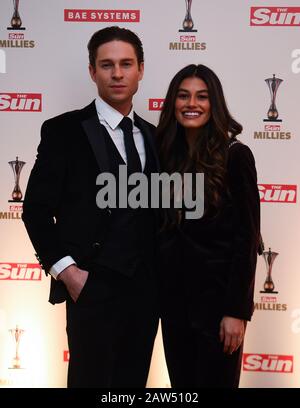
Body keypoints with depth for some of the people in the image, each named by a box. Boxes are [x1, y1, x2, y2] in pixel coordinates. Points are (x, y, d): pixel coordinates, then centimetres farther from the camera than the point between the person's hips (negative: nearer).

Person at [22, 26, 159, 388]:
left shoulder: (152, 135, 12)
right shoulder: (64, 130, -5)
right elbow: (36, 209, -7)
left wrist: (159, 273, 6)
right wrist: (65, 269, -14)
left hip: (146, 287, 5)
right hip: (94, 288, -5)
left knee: (134, 381, 12)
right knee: (91, 379, 2)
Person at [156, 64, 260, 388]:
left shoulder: (235, 155, -9)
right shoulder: (166, 154, 6)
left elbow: (247, 237, -11)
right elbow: (162, 228, 10)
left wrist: (237, 309, -15)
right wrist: (155, 289, 6)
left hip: (216, 294, -5)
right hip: (173, 294, 5)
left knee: (215, 381, 6)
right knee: (181, 382, 15)